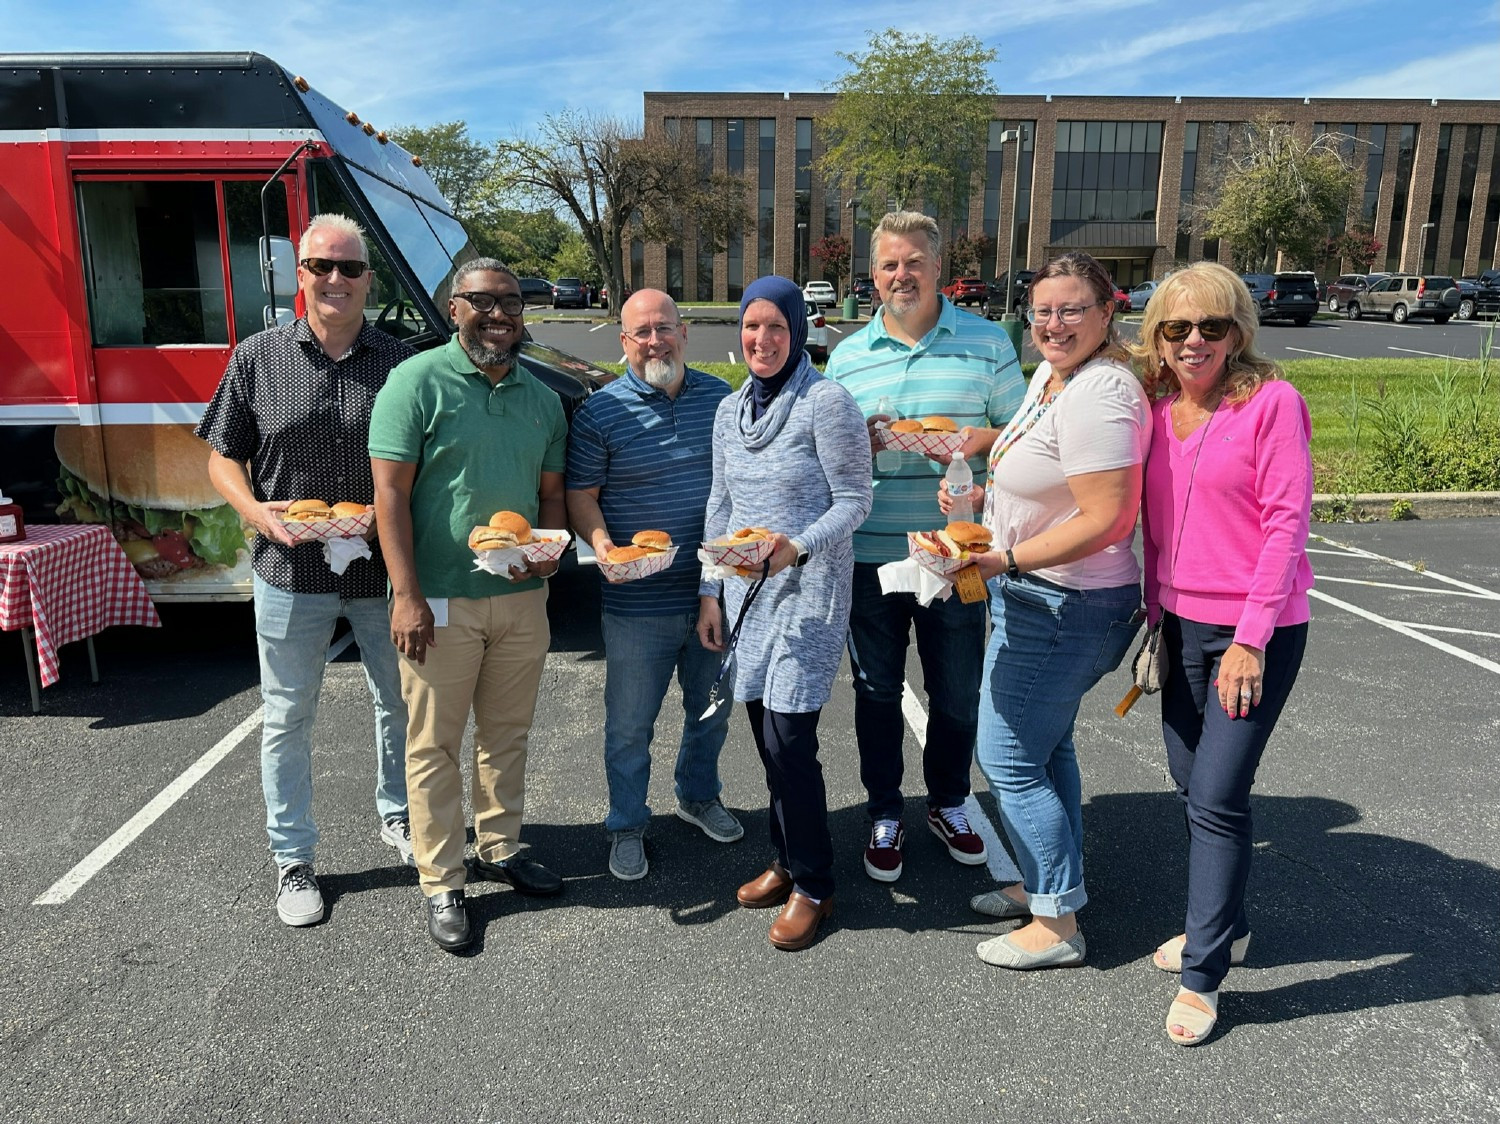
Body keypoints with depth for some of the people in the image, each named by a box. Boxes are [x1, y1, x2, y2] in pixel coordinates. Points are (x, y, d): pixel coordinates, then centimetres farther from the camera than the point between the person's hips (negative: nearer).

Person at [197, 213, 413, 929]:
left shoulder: (401, 363, 0)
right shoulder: (258, 359, 0)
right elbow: (222, 457, 5)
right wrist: (254, 509, -14)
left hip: (383, 572, 1)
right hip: (290, 574, -1)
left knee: (401, 703, 15)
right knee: (287, 719, 9)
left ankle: (397, 818, 40)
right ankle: (293, 859, 27)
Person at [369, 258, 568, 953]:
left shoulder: (541, 398, 10)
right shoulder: (418, 381, -7)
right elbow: (391, 492, -11)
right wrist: (406, 594, -17)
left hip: (522, 597, 5)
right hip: (440, 602, -5)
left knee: (507, 734, 17)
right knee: (435, 745, 5)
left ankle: (499, 849, 35)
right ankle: (441, 884, 18)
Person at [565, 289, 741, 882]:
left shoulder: (719, 396, 4)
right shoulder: (600, 411, -7)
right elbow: (580, 496, -5)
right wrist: (604, 548, -23)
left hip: (717, 589, 4)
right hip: (638, 602, -3)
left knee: (712, 708, 21)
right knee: (630, 724, 8)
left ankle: (699, 795, 45)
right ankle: (627, 826, 30)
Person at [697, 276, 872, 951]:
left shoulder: (825, 402, -9)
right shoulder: (730, 410, 11)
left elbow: (855, 500, -9)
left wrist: (798, 546, -24)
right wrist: (709, 592, 11)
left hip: (808, 590, -6)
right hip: (746, 591, 6)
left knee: (788, 738, -6)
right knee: (765, 734, 11)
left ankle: (812, 886, 12)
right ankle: (787, 861, 29)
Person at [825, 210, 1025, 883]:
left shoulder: (987, 343, 1)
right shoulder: (846, 356, 6)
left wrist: (977, 439, -18)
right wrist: (857, 444, -13)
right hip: (870, 555, 1)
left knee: (958, 692, 12)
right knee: (877, 692, 11)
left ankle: (948, 804, 36)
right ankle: (884, 816, 30)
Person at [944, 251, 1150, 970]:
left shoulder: (1097, 394, -23)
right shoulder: (1050, 374, 8)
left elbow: (1103, 520, -28)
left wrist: (1004, 560, -29)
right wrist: (984, 492, 9)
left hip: (1063, 607, -11)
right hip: (1035, 595, 11)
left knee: (1010, 758, -1)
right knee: (1046, 743, 21)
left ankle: (1057, 925, 15)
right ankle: (1046, 882, 40)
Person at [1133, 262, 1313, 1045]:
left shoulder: (1272, 401, -11)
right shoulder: (1159, 412, 6)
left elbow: (1287, 522, -14)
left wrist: (1251, 639, -16)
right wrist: (1153, 615, 10)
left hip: (1254, 632, -6)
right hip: (1182, 624, 6)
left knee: (1217, 796, -5)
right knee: (1193, 783, 15)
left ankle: (1201, 976, 9)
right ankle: (1224, 925, 36)